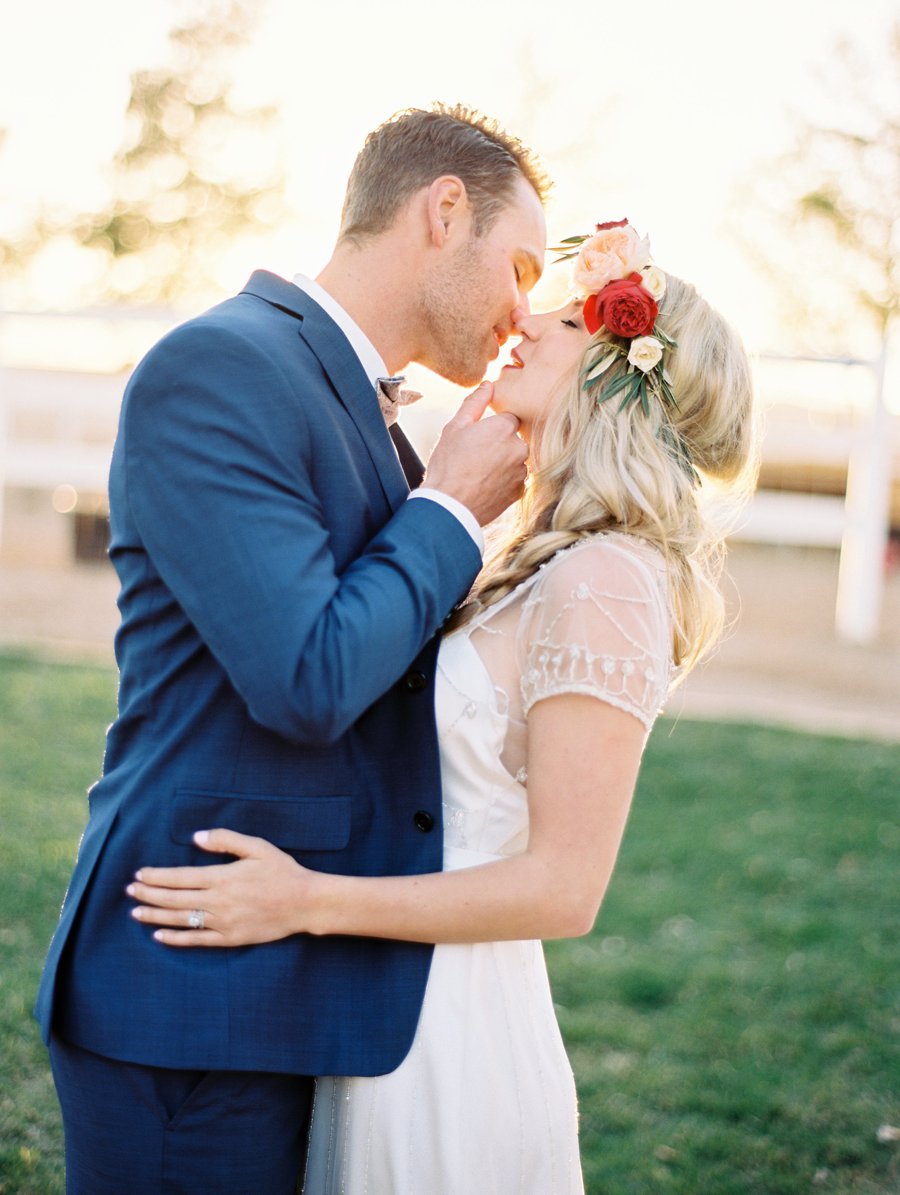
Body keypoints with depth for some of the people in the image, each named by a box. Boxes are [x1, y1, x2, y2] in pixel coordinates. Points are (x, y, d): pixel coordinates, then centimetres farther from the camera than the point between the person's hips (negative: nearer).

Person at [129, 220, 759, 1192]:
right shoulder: (534, 563, 8)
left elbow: (563, 889, -21)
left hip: (450, 1030, -8)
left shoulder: (605, 581, -20)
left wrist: (312, 901, -22)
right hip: (389, 1010, 8)